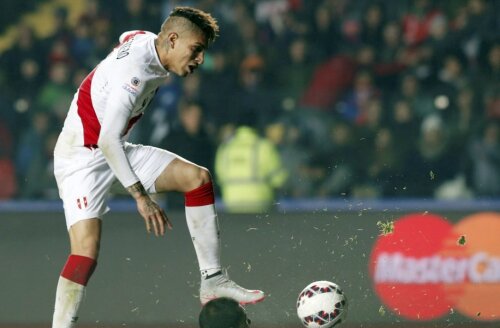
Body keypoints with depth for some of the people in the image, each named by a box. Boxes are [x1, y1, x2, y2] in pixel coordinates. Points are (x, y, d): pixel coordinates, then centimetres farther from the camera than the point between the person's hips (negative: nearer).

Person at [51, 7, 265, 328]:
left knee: (198, 177, -2)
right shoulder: (135, 70, -28)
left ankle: (213, 282, 3)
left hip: (116, 151, 9)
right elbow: (107, 141, -32)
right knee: (87, 252, -25)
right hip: (81, 158, -9)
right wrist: (141, 196, -34)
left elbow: (126, 38, 27)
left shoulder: (147, 41, 1)